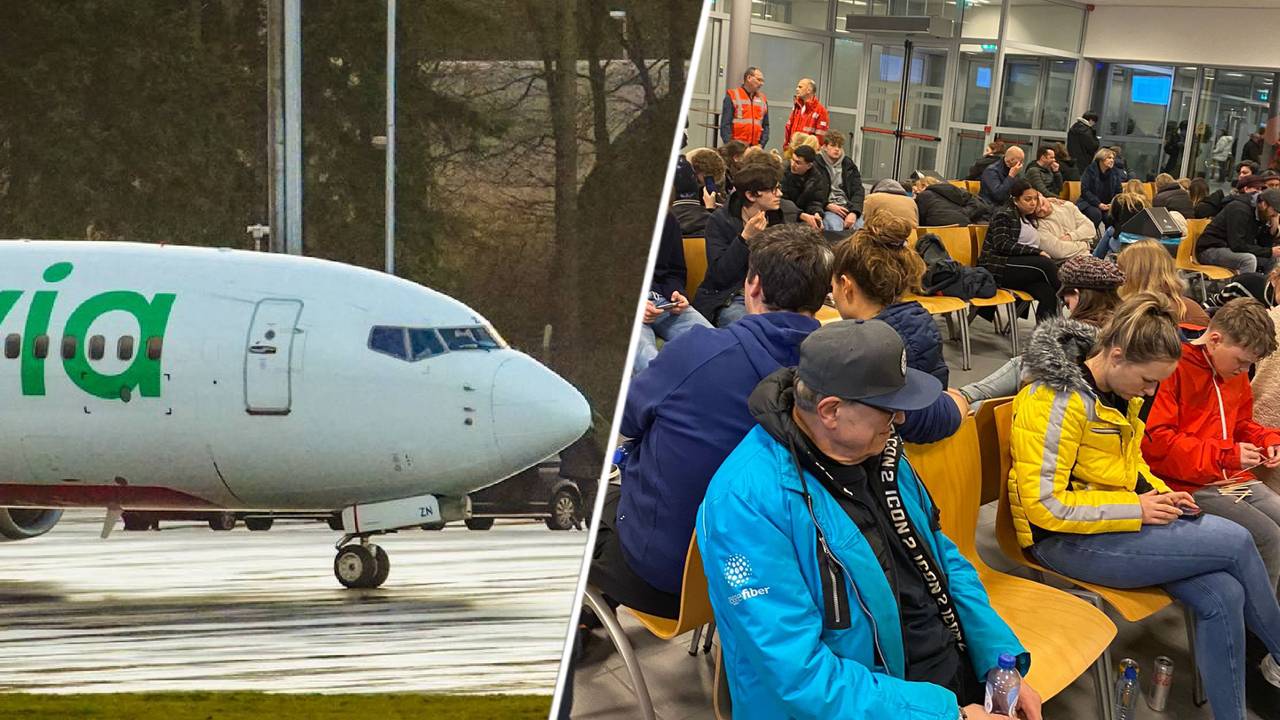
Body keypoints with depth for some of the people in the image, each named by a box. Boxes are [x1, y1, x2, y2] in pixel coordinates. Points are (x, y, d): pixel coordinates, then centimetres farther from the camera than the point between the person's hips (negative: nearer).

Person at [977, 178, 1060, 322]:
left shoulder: (1029, 217, 25)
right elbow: (1003, 245, -14)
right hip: (997, 268, -7)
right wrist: (1037, 252, -18)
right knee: (1045, 264, -28)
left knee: (1048, 294, -24)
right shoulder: (1004, 215, -1)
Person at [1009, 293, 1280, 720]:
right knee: (1236, 542, -14)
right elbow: (1044, 505, -23)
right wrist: (1135, 509, -21)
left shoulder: (1119, 391, 6)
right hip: (1065, 540, -8)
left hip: (1117, 518, 8)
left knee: (1221, 595, -16)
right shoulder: (1059, 400, -22)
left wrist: (1160, 494, 1)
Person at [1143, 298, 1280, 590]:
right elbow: (1155, 440, -20)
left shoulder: (1235, 372, 12)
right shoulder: (1173, 367, -15)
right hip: (1189, 486, -9)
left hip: (1234, 479, 9)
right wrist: (1225, 455, -18)